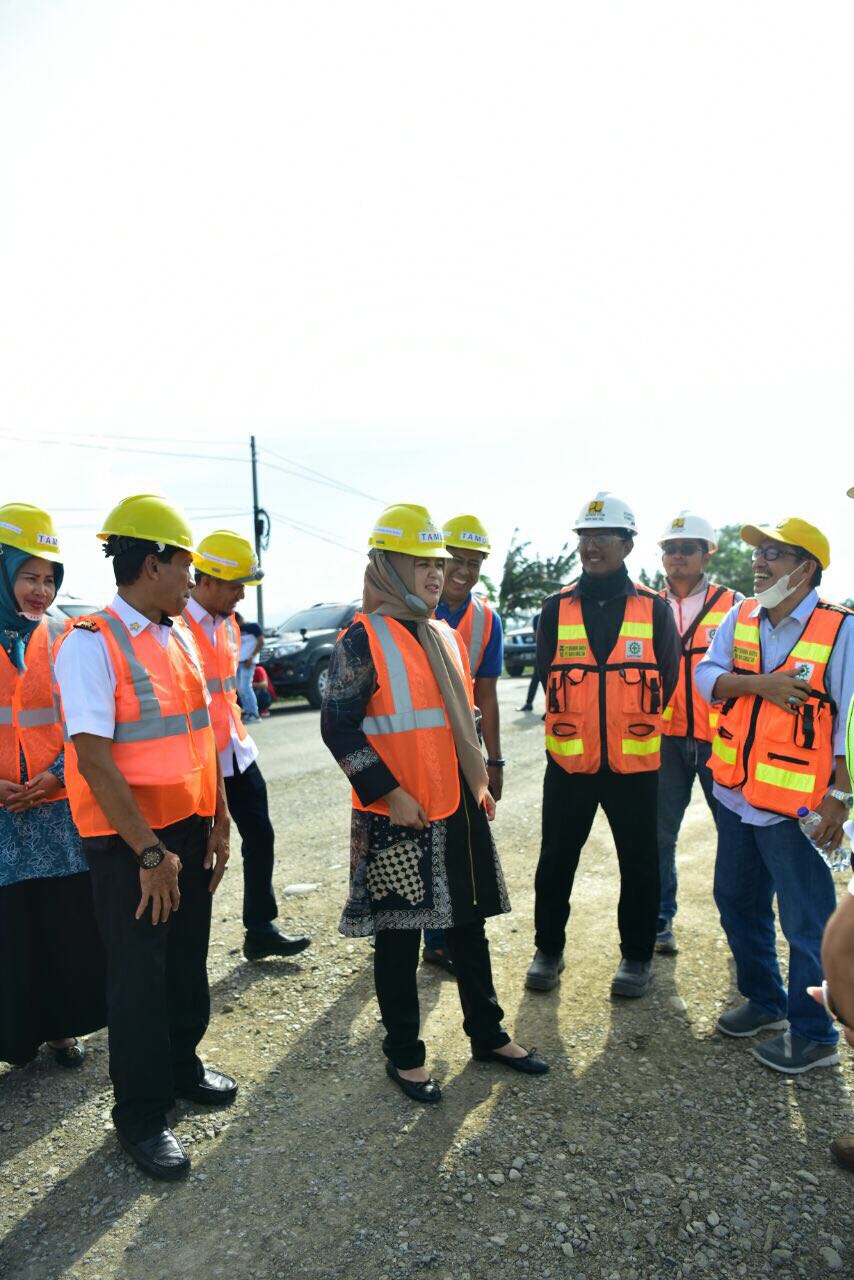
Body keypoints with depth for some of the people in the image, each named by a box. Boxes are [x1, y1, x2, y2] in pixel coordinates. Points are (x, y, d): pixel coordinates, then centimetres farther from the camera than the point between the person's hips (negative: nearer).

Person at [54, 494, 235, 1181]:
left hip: (189, 829, 7)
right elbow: (95, 759, -21)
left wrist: (218, 821, 5)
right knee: (139, 973, 8)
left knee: (188, 958, 18)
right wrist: (149, 851, -19)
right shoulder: (91, 643, -16)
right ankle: (141, 1113, 28)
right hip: (130, 840, -6)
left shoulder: (179, 636, 7)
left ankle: (181, 1065, 41)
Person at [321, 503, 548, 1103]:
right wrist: (389, 794, -19)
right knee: (400, 937, 8)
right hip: (398, 818, -7)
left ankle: (488, 1034, 37)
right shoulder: (364, 639, -12)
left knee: (469, 924, 19)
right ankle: (405, 1054, 28)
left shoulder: (446, 636, 11)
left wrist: (479, 782, 14)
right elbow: (338, 725, -16)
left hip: (459, 811, 7)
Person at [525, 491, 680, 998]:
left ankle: (638, 955, 30)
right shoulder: (556, 609, 1)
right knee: (556, 859, 11)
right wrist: (579, 724, 3)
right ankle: (549, 949, 30)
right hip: (568, 761, 1)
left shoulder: (654, 609, -1)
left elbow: (667, 681, 2)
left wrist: (633, 725, 3)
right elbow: (548, 675, 5)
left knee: (639, 862, 11)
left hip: (635, 764, -1)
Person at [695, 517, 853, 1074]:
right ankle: (765, 1000, 40)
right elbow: (706, 676, -3)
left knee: (807, 922, 5)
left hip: (797, 806, -6)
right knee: (737, 902, 19)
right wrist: (760, 683, -20)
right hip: (737, 797, 7)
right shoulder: (740, 619, 6)